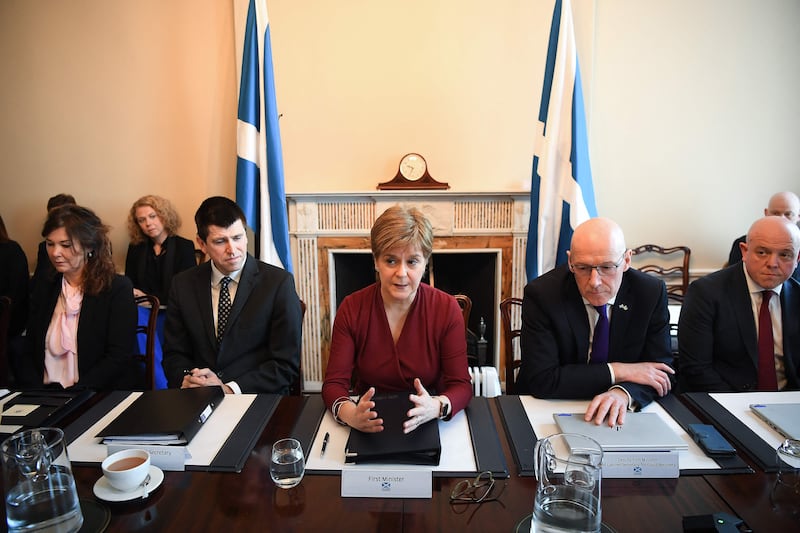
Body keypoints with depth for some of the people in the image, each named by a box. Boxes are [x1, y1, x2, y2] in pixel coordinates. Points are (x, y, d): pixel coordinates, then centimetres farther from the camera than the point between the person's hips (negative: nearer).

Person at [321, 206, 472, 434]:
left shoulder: (447, 309, -8)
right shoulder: (351, 309, -6)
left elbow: (461, 386, -8)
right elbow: (334, 383, -7)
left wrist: (436, 407, -31)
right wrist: (350, 414, -30)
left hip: (427, 426, 0)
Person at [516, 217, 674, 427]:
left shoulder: (652, 292, -6)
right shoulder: (540, 294, -15)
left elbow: (662, 367, -3)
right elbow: (541, 381, -18)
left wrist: (624, 393, -24)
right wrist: (616, 372, -18)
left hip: (620, 417, 3)